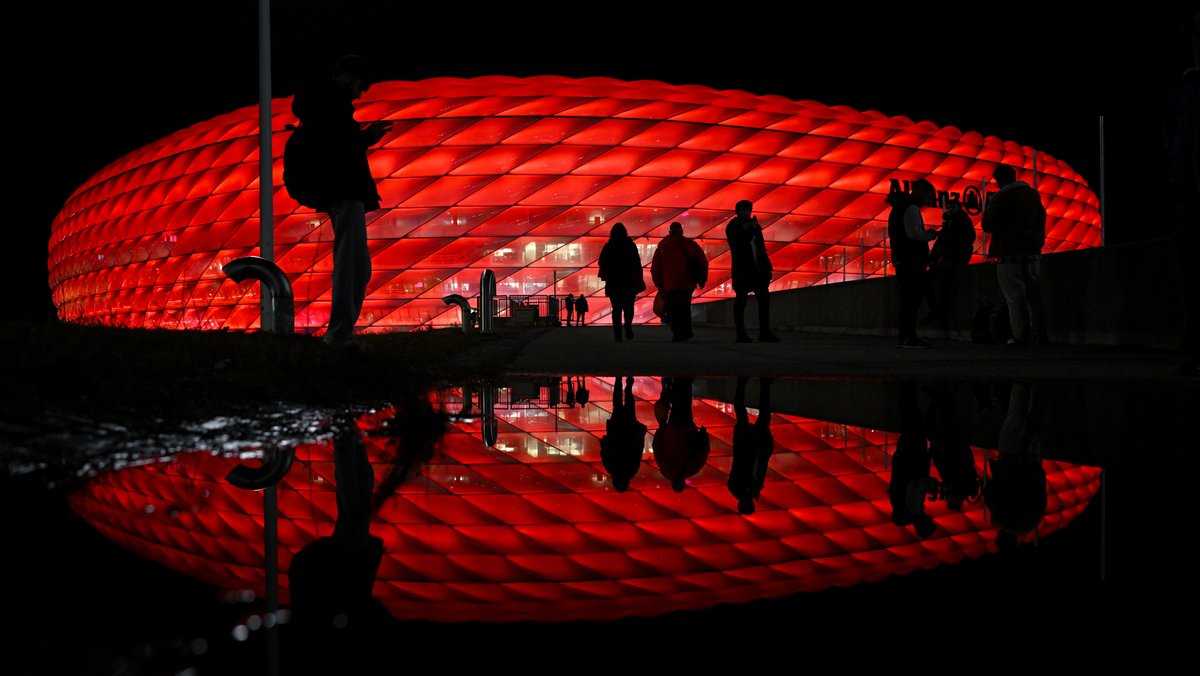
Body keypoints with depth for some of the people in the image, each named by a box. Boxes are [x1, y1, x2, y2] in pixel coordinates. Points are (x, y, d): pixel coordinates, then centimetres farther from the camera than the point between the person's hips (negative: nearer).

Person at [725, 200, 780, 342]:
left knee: (764, 298, 0)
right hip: (742, 269, -6)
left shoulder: (754, 225, 16)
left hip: (757, 269, 6)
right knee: (741, 300, -2)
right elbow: (738, 245, -15)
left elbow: (761, 247, 17)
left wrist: (767, 266, 10)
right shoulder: (733, 226, -1)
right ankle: (741, 334, 1)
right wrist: (751, 230, -16)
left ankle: (764, 332, 3)